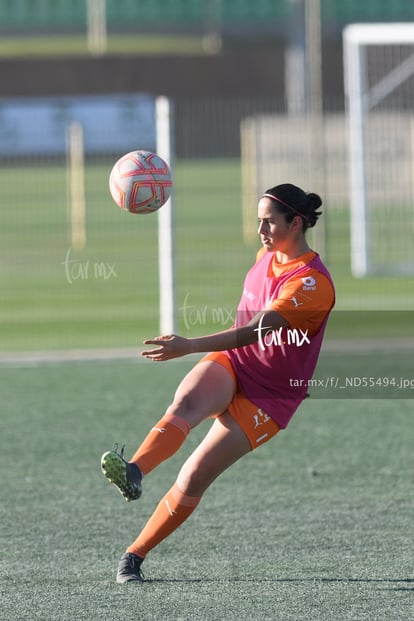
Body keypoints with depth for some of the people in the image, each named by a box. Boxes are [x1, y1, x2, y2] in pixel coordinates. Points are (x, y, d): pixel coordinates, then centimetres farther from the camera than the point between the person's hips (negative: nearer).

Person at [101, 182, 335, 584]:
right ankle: (132, 472, -58)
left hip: (268, 396, -5)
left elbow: (251, 332, -31)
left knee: (193, 479, -15)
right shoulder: (266, 256, 7)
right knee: (186, 404, -32)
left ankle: (134, 555, -4)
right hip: (229, 367, 5)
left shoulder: (313, 283, -19)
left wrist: (189, 347, -42)